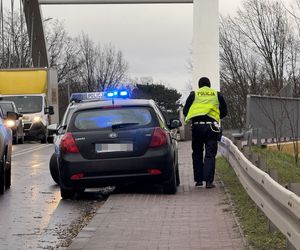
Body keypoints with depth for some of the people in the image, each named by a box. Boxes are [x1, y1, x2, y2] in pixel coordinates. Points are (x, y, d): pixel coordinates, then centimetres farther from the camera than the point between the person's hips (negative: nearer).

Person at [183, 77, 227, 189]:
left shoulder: (193, 94, 9)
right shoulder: (217, 95, 11)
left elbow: (185, 111, 8)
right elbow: (224, 112, 14)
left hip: (197, 125, 0)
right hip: (211, 126, 0)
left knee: (197, 154, 13)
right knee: (210, 154, 0)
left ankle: (198, 180, 12)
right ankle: (209, 181, -10)